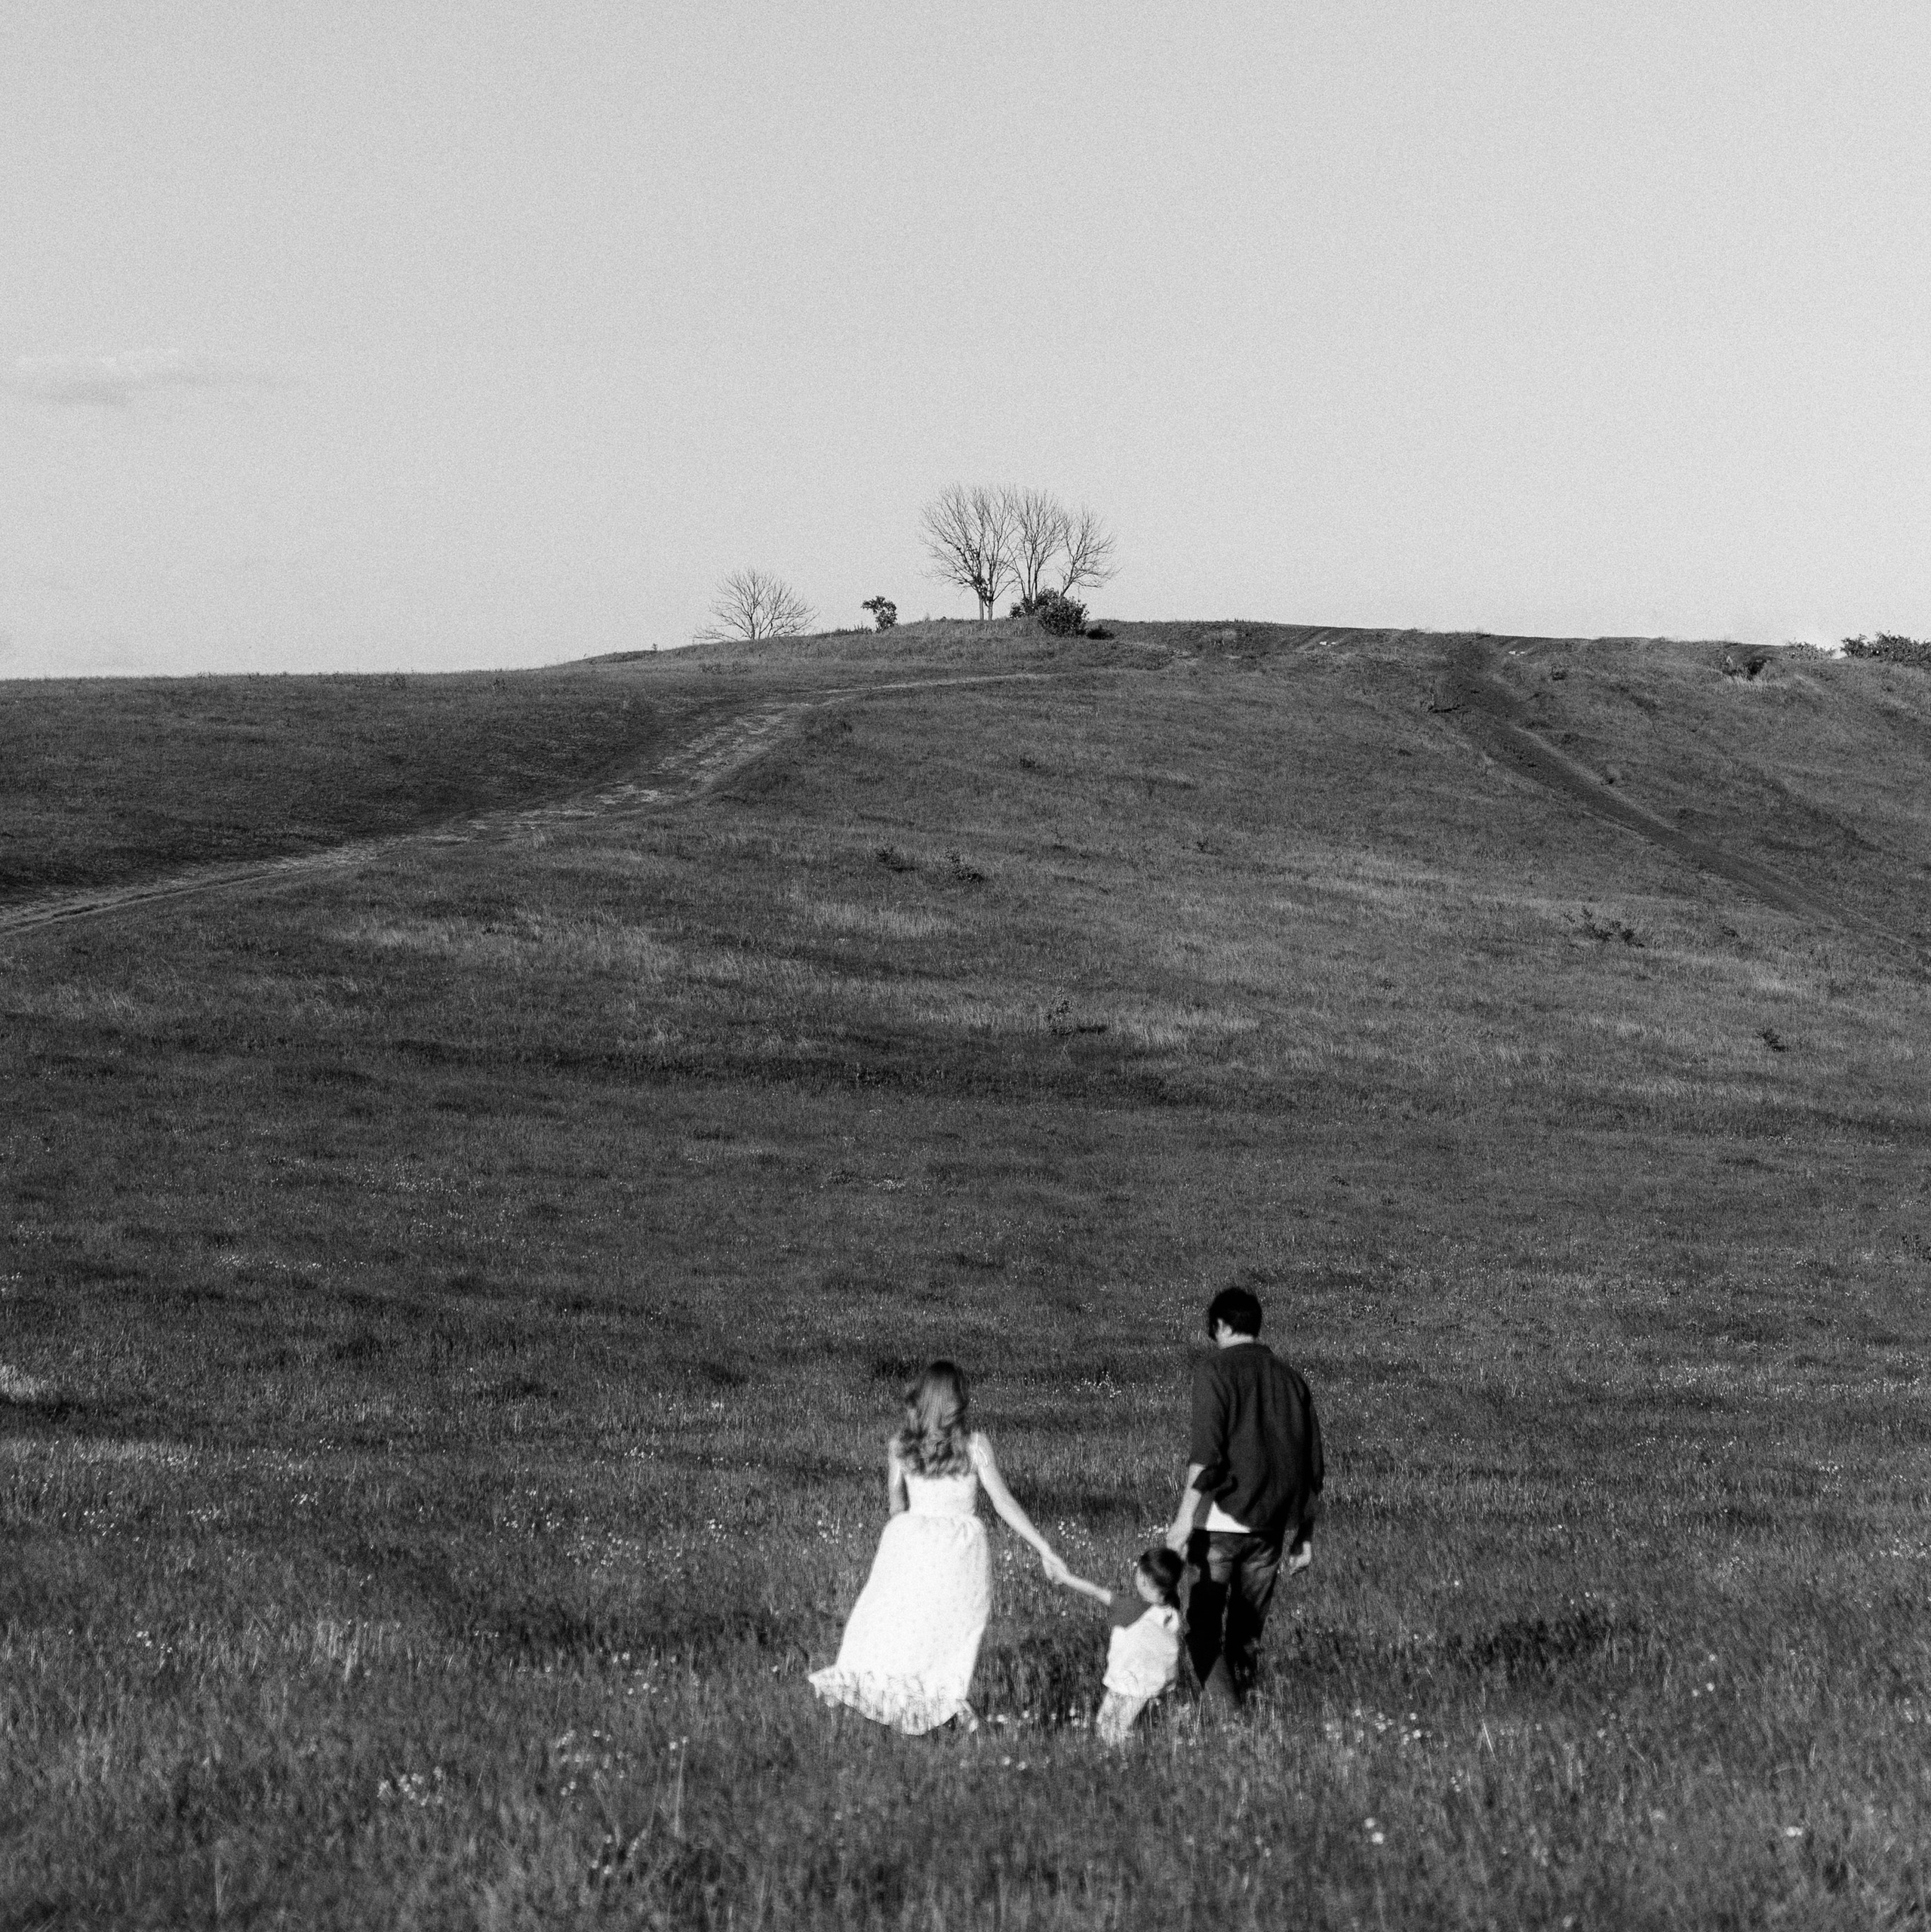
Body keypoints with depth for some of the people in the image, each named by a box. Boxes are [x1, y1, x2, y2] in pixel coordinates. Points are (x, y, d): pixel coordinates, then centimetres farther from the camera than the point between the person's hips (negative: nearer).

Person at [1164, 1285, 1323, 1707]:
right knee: (1247, 1631, 12)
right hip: (1271, 1528, 5)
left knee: (1205, 1628, -4)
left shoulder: (1216, 1370, -3)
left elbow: (1206, 1450, -15)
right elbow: (1313, 1466, 13)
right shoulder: (1290, 1379, 13)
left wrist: (1184, 1518, -15)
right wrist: (1305, 1536, 18)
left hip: (1221, 1519, -5)